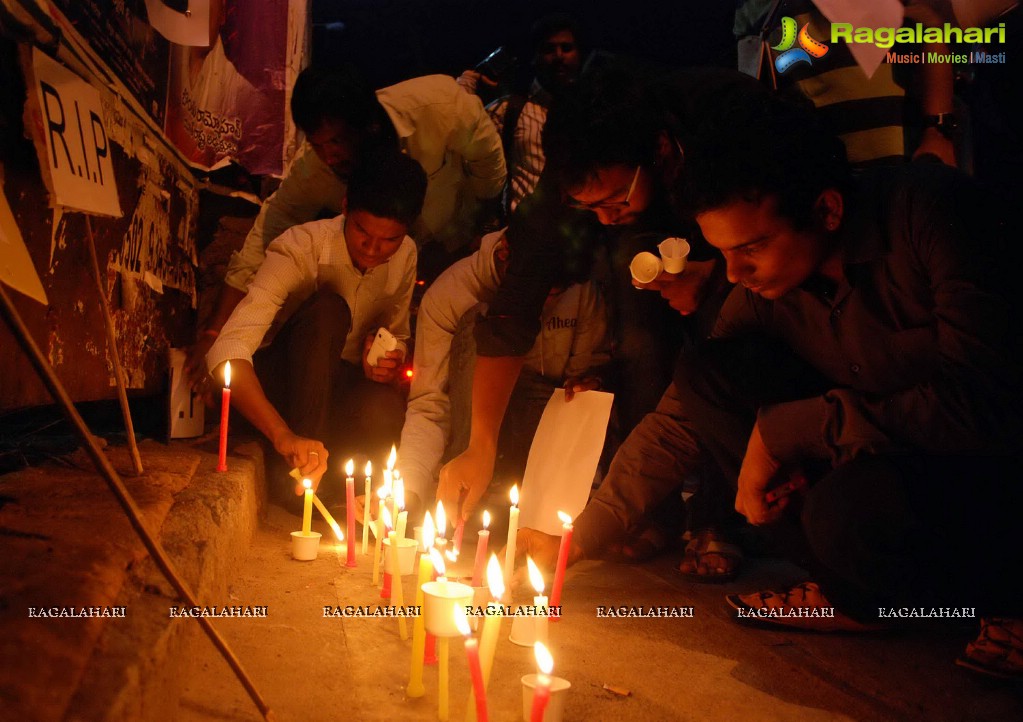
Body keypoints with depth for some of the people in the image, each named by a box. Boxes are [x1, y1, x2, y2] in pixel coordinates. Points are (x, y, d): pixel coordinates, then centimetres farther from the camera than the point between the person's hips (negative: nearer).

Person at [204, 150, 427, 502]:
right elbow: (226, 351, -34)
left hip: (337, 386, 4)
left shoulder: (405, 256, -5)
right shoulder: (299, 248, -22)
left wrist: (390, 360, -15)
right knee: (328, 308, -34)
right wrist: (283, 435, -49)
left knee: (386, 409, -34)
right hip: (281, 383, -3)